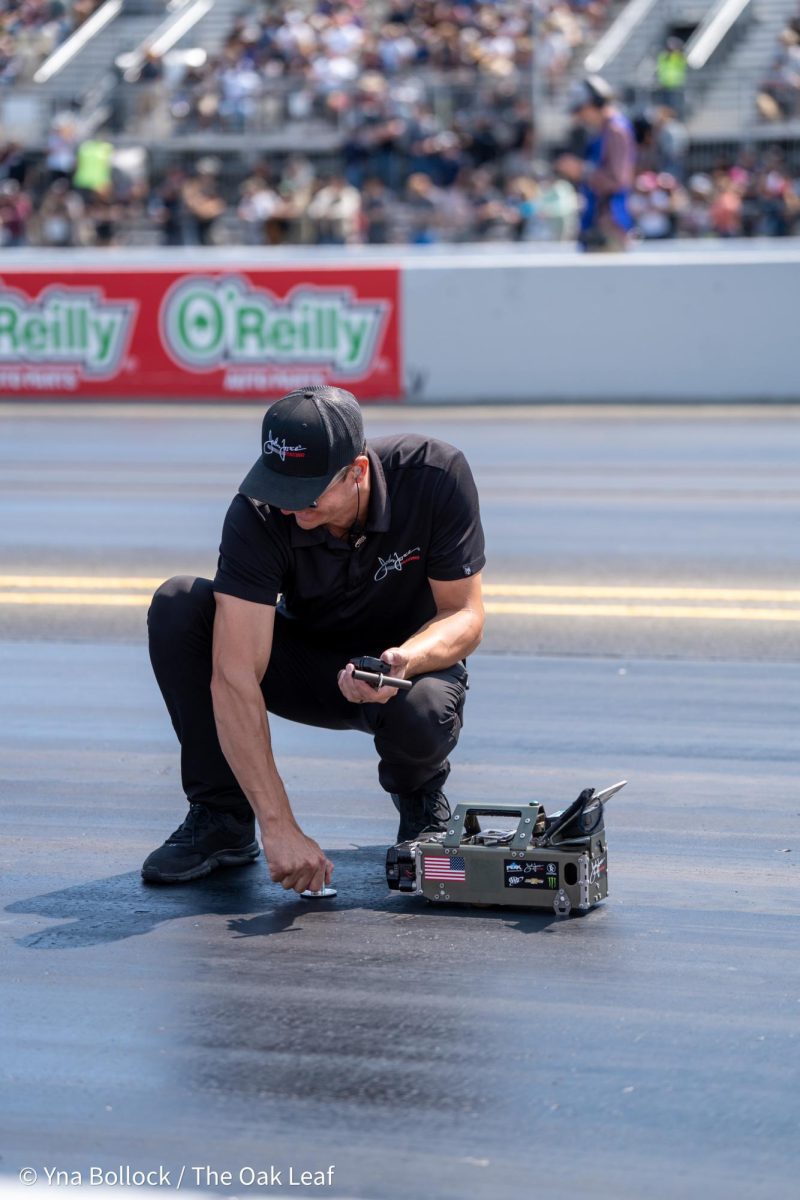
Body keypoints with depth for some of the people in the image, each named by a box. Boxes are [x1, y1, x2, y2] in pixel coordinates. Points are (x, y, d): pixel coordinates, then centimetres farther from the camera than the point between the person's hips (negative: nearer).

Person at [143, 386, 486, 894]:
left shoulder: (436, 474, -27)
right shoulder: (258, 515, -28)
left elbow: (466, 615, -18)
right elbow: (233, 679, -34)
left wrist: (405, 659, -42)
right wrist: (280, 828, -41)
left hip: (413, 658, -1)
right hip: (308, 660, 1)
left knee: (421, 718, -38)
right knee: (178, 607, -25)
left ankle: (419, 792, 2)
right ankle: (221, 817, -12)